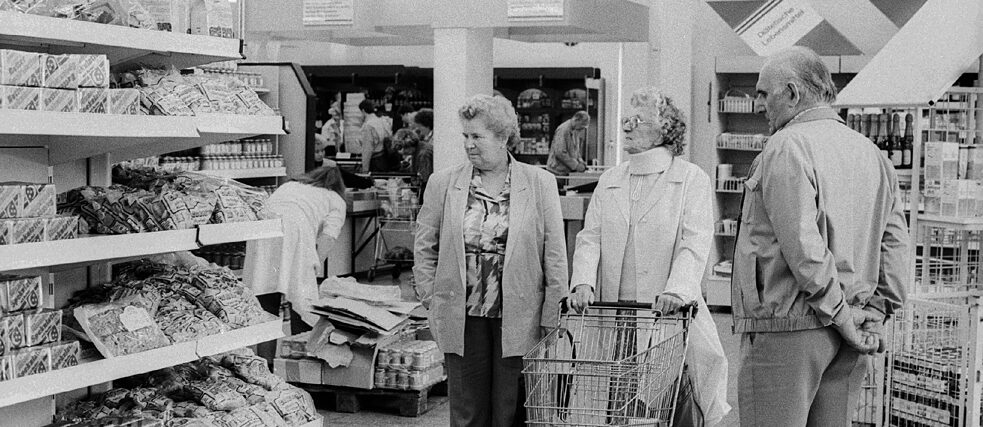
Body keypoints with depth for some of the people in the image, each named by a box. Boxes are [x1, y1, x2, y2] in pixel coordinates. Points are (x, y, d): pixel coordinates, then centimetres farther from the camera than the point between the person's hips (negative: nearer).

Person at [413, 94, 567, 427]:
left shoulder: (540, 184, 1)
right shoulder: (443, 183, 5)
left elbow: (555, 254, 0)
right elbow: (424, 249, 11)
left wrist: (552, 320, -4)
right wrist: (432, 300, 3)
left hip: (518, 321, -1)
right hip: (463, 321, 2)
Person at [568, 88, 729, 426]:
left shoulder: (692, 180, 3)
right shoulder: (609, 182, 18)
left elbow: (695, 245, -9)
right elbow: (590, 238, 8)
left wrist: (675, 290, -25)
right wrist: (583, 282, -10)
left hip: (670, 316, -4)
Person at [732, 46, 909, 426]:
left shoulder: (787, 148, -11)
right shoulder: (871, 154, 14)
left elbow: (802, 245, -20)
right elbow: (896, 242, 11)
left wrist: (840, 313, -13)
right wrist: (876, 314, 7)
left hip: (787, 327, -8)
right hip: (845, 339, 8)